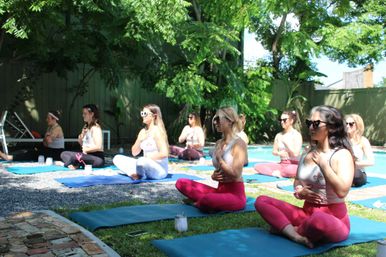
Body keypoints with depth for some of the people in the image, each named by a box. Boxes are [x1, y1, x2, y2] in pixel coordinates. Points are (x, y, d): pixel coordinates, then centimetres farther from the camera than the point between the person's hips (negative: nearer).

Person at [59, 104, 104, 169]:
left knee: (73, 156, -33)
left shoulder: (96, 128, -10)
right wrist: (81, 136, 2)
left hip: (97, 158, -10)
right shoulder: (86, 127, 17)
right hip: (86, 155, 10)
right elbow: (82, 144, 20)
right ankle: (73, 165, -22)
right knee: (64, 154, 4)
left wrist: (85, 150, -6)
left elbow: (98, 147, -20)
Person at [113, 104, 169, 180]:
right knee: (117, 158, 3)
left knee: (141, 161, -40)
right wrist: (139, 140, -6)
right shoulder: (143, 131, 11)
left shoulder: (157, 131, -12)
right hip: (145, 165, 8)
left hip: (159, 170, -8)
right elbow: (134, 153, 11)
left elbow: (164, 154, -22)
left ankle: (140, 175, -9)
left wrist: (147, 157, -14)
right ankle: (134, 173, -19)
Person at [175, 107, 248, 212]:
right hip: (220, 190, 7)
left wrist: (219, 159, -11)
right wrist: (214, 176, -3)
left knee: (207, 200, -38)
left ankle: (199, 202, -5)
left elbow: (235, 173, -20)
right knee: (181, 183, -2)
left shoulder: (238, 143, -12)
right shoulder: (218, 143, 10)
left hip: (235, 194, -7)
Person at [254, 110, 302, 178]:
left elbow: (295, 154, -15)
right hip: (281, 164, 5)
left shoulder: (297, 135, -6)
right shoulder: (279, 135, 9)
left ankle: (277, 173, -15)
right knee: (257, 166, -11)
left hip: (293, 165, -5)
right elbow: (274, 151, 12)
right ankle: (276, 174, -26)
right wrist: (279, 153, -11)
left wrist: (286, 142, -12)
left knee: (290, 170, -43)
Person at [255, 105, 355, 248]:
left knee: (319, 220, -42)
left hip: (333, 219, -6)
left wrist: (323, 164, -20)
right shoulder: (307, 155, 9)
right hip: (307, 213, 7)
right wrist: (300, 192, -3)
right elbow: (297, 183, 19)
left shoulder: (342, 154, -11)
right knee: (261, 200, -4)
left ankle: (284, 227, -10)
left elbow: (342, 191, -26)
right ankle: (296, 235, -24)